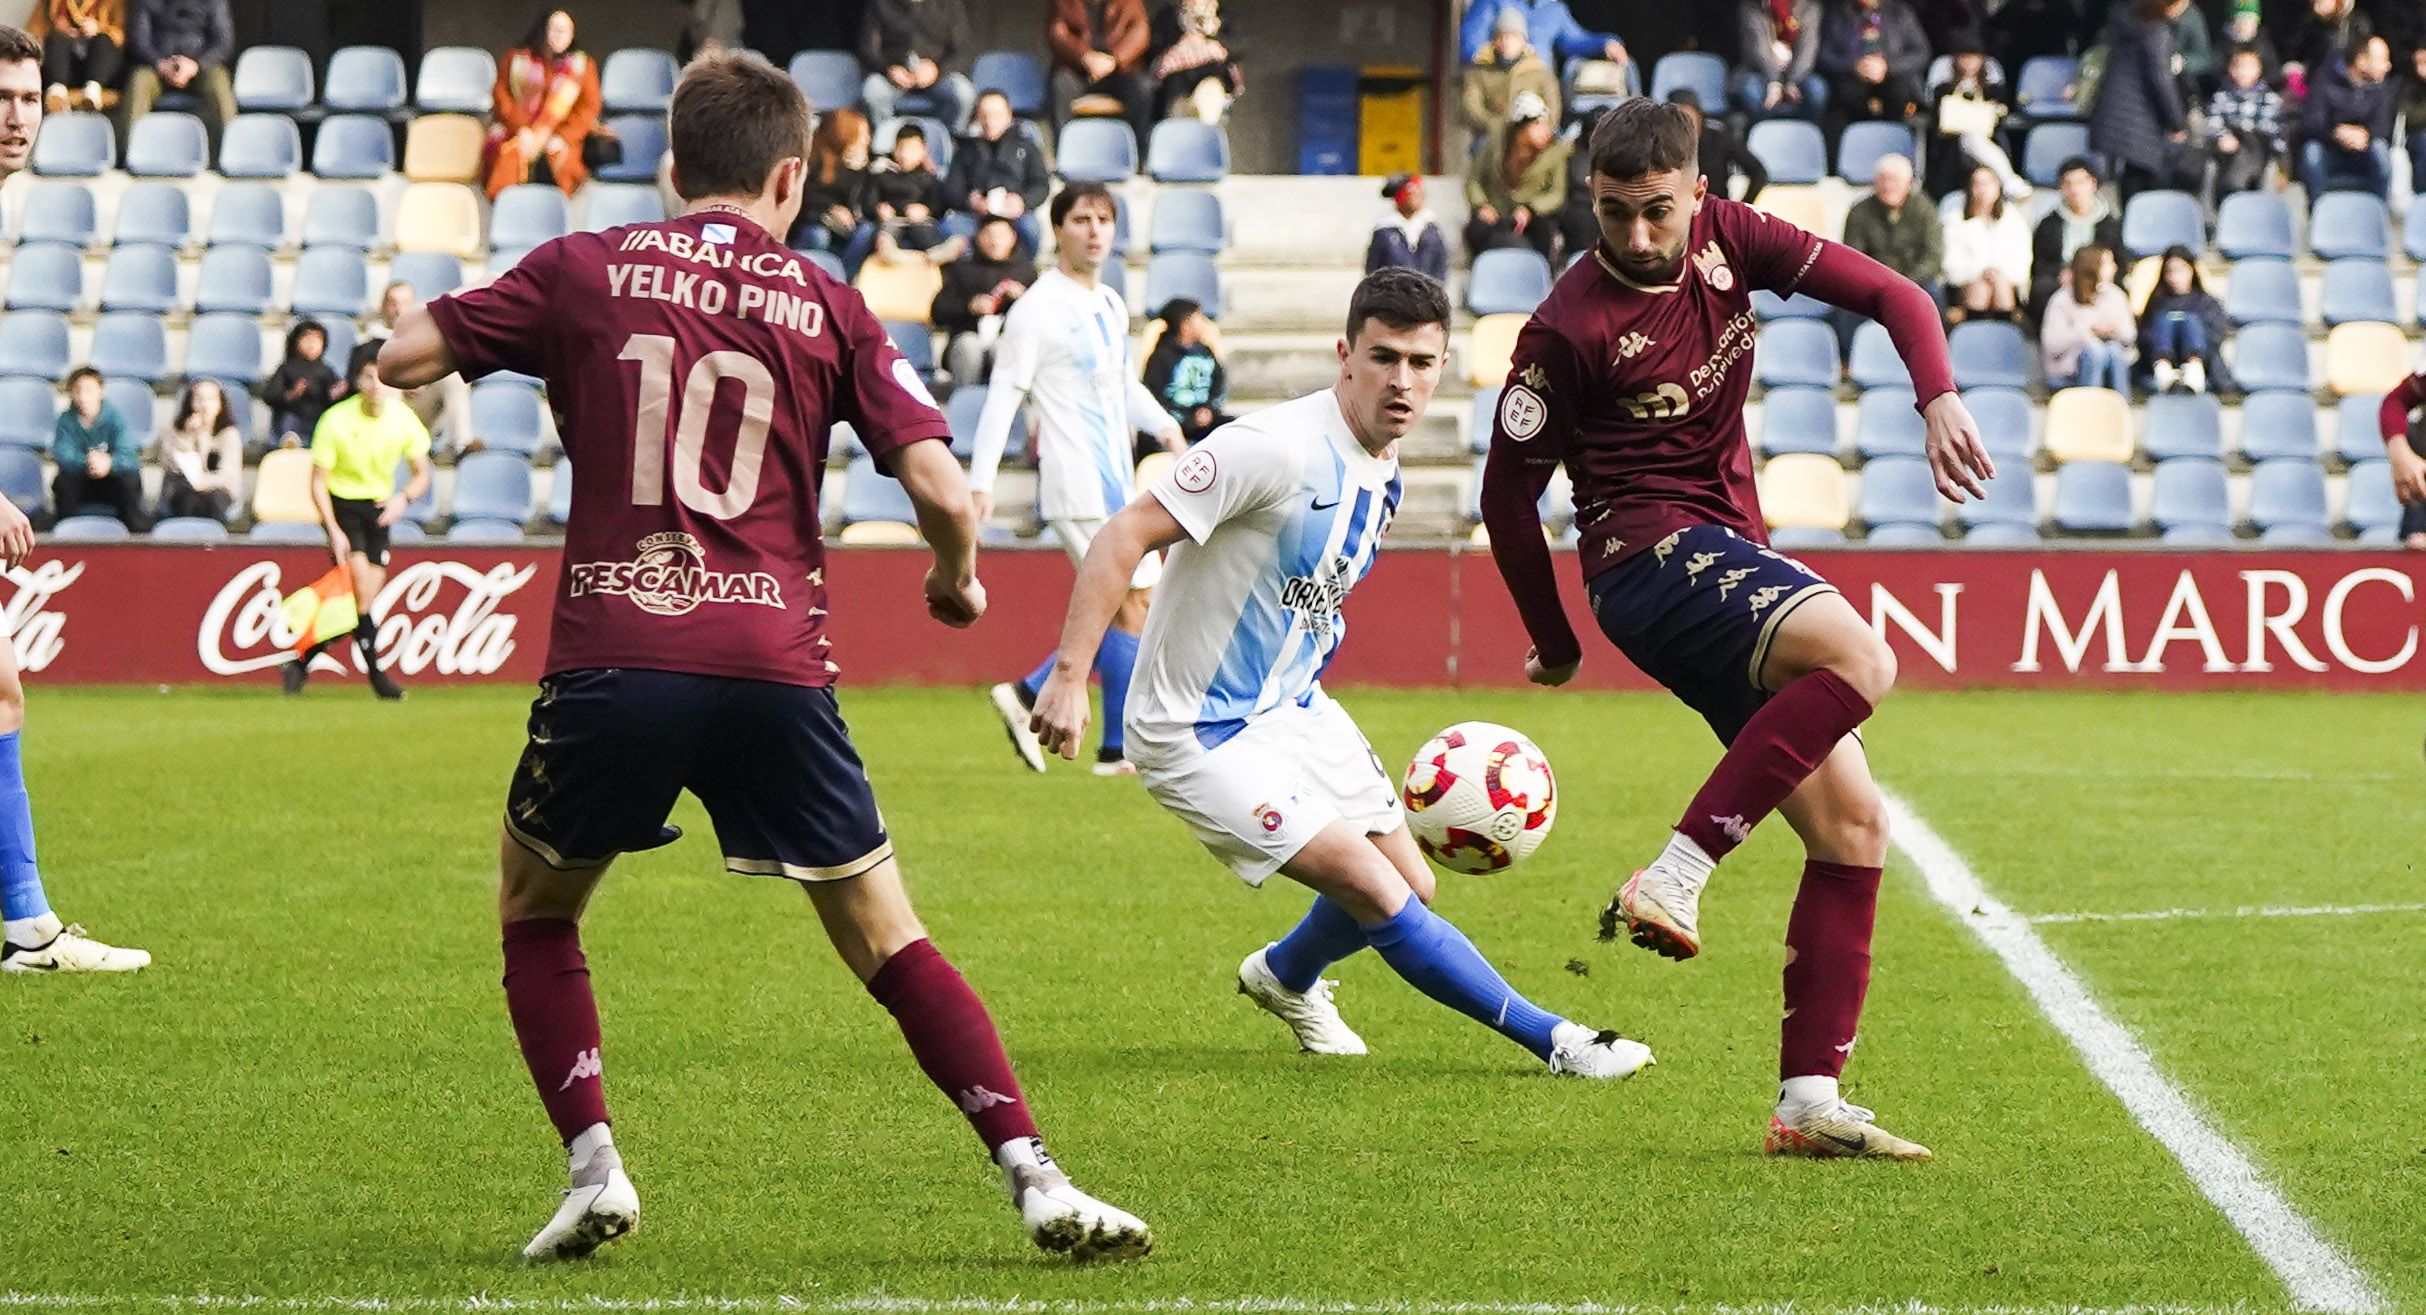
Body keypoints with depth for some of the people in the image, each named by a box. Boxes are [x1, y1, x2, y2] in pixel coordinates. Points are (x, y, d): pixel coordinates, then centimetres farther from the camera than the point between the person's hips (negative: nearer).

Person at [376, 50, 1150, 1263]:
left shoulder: (585, 270, 7)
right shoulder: (830, 311, 9)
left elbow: (401, 360, 9)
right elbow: (941, 490, 0)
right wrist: (957, 580, 21)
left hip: (610, 661, 0)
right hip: (775, 665, 1)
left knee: (533, 910, 23)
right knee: (887, 938, 11)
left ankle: (593, 1168, 7)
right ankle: (1035, 1179, 0)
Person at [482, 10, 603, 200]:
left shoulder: (583, 65, 16)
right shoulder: (516, 59, 15)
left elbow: (589, 107, 7)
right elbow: (501, 95, 7)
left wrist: (563, 138, -9)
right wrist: (521, 130, -10)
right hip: (516, 134, 0)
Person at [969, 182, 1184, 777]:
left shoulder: (1111, 305, 15)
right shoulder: (1037, 310, -9)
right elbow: (1003, 394, -12)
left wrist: (1166, 427, 6)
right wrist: (981, 482, -17)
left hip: (1119, 480, 9)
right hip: (1076, 482, -9)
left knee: (1143, 603, 9)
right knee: (1131, 606, -9)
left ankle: (1026, 696, 15)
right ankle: (1121, 749, -1)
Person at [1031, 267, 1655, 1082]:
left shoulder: (1383, 470, 4)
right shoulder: (1278, 449, -24)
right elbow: (1125, 537, -25)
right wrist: (1070, 675, -31)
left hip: (1292, 708, 9)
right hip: (1200, 734, -9)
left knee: (1411, 887, 15)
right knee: (1379, 894, -15)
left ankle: (1284, 978, 44)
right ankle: (1554, 1043, -5)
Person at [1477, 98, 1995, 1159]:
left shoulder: (1728, 239, 4)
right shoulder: (1571, 329, -12)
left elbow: (1889, 294, 7)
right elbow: (1508, 494, -4)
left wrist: (1939, 398, -13)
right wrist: (1555, 647, 7)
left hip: (1733, 565, 8)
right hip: (1653, 553, -8)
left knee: (1853, 828, 1)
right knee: (1860, 660, -34)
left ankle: (1809, 1101, 0)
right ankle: (1675, 876, -34)